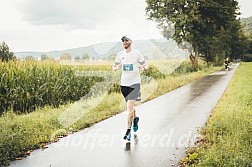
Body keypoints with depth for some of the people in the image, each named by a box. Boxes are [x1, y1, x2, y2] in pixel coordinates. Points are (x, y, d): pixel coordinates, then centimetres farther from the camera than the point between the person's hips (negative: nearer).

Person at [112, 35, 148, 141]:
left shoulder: (137, 54, -3)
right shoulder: (120, 54, 6)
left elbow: (145, 66, 2)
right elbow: (114, 67, 13)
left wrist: (143, 67, -21)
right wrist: (116, 67, -11)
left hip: (134, 83, -4)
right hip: (124, 83, 4)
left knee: (130, 107, -13)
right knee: (130, 106, 17)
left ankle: (128, 131, -6)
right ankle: (135, 119, 46)